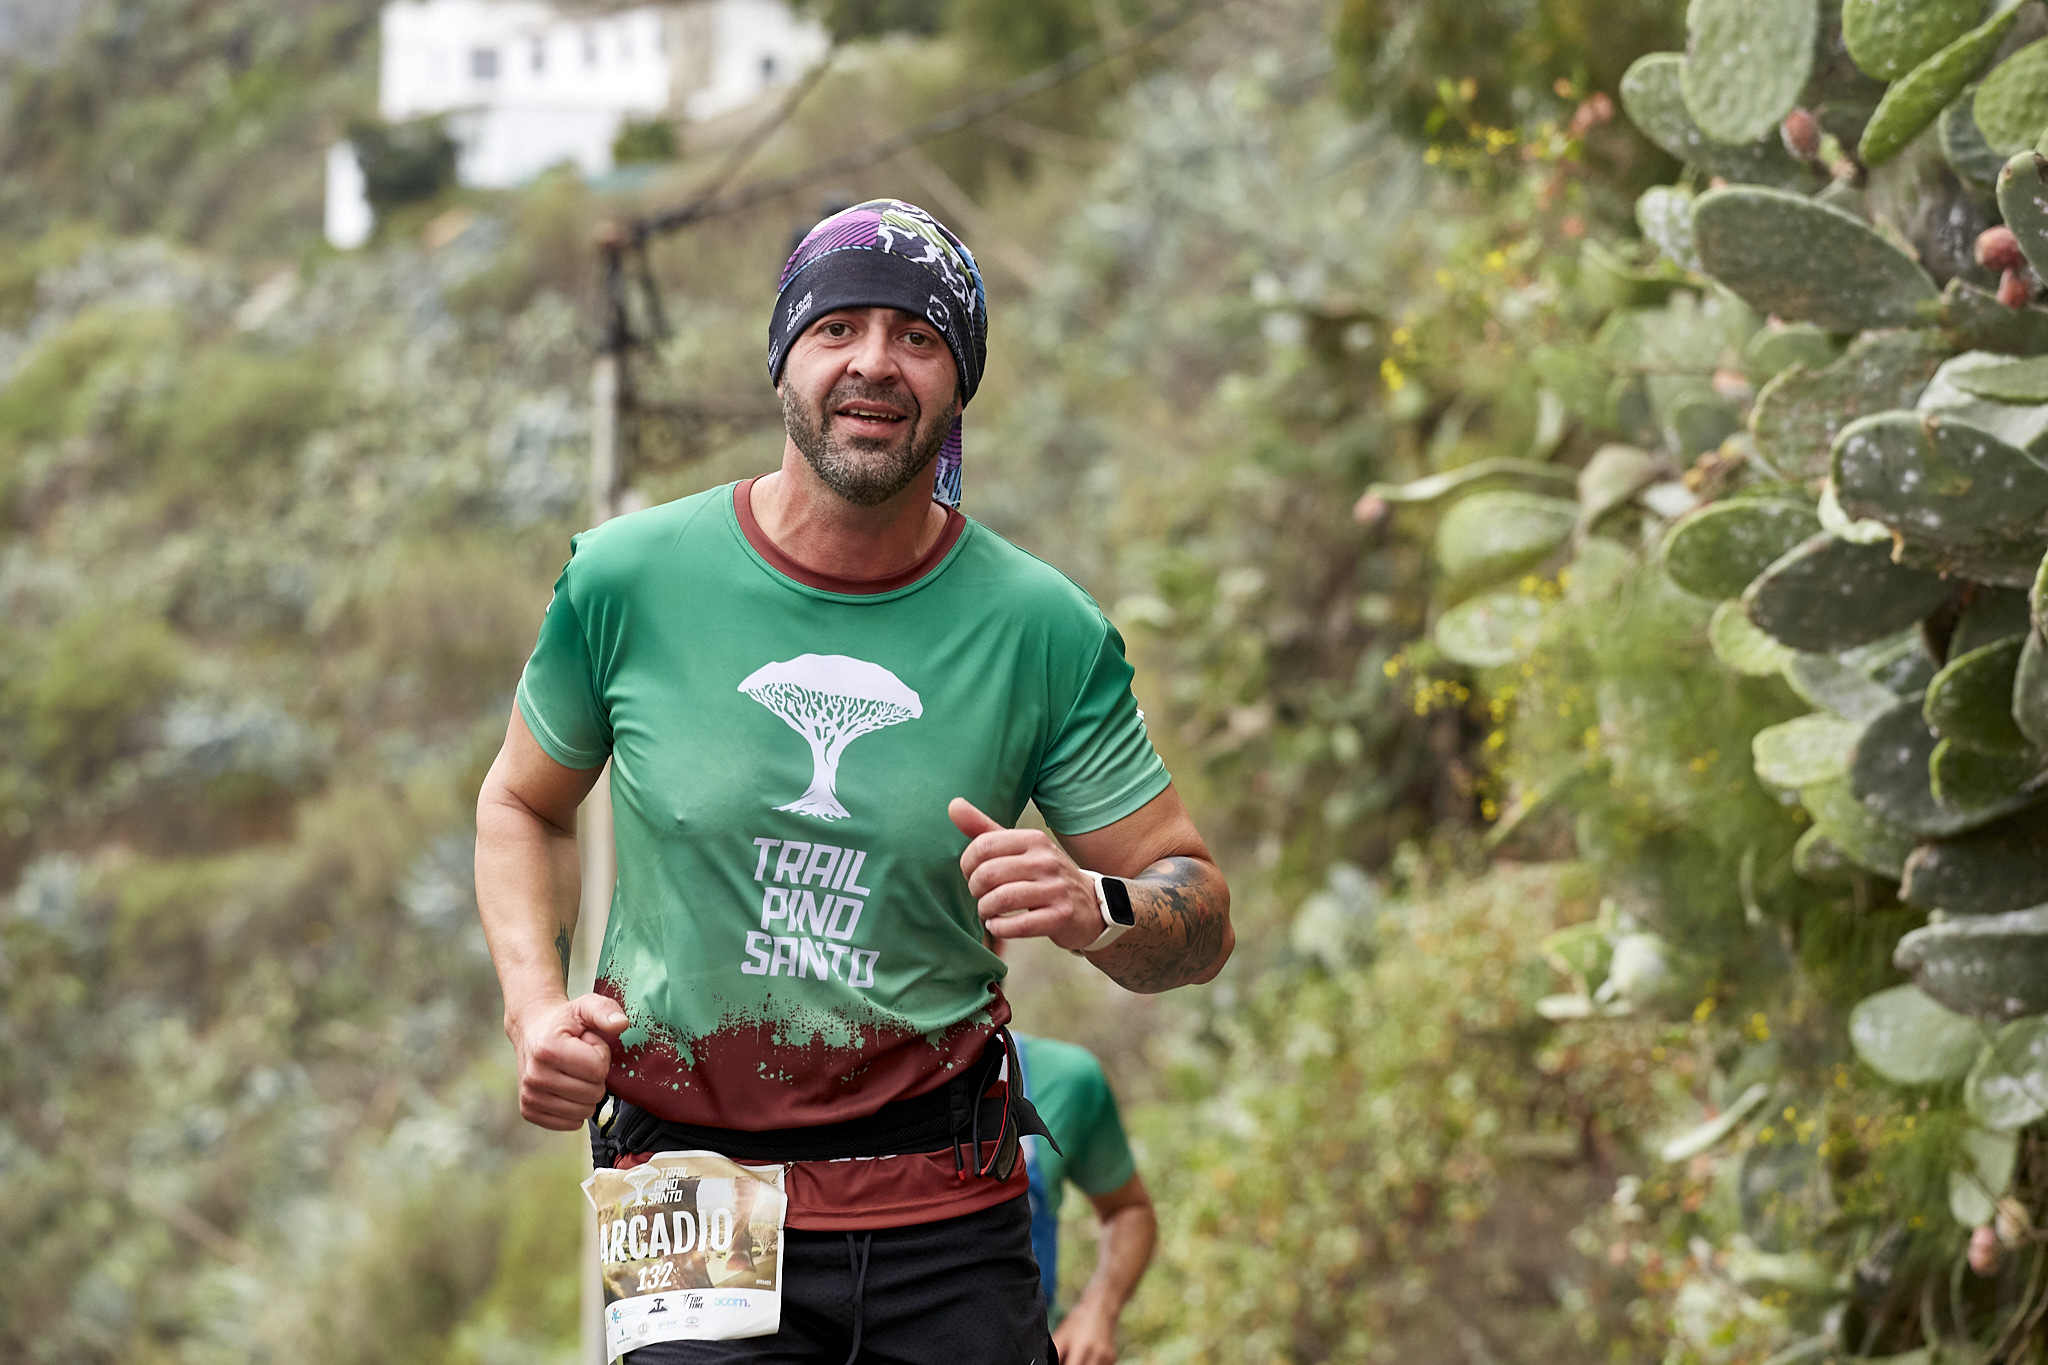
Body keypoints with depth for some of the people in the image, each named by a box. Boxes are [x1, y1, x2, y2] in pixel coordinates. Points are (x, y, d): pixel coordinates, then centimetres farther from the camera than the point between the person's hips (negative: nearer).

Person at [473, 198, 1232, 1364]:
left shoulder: (1044, 630, -2)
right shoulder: (629, 578, -1)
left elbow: (1203, 923, 3)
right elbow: (524, 804, 16)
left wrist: (1096, 909, -20)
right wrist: (537, 1005, -1)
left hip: (947, 1227, 1)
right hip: (694, 1218, -1)